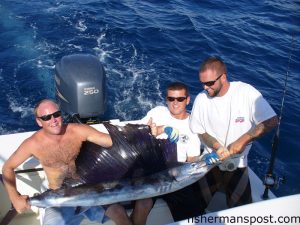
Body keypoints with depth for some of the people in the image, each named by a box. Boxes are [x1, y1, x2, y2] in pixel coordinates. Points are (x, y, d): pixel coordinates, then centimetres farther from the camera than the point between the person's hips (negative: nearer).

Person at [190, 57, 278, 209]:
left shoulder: (246, 92, -16)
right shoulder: (201, 99, -8)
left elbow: (271, 121, -15)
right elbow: (199, 131, 0)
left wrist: (243, 141, -22)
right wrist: (217, 147, -17)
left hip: (237, 164, -1)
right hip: (209, 161, 2)